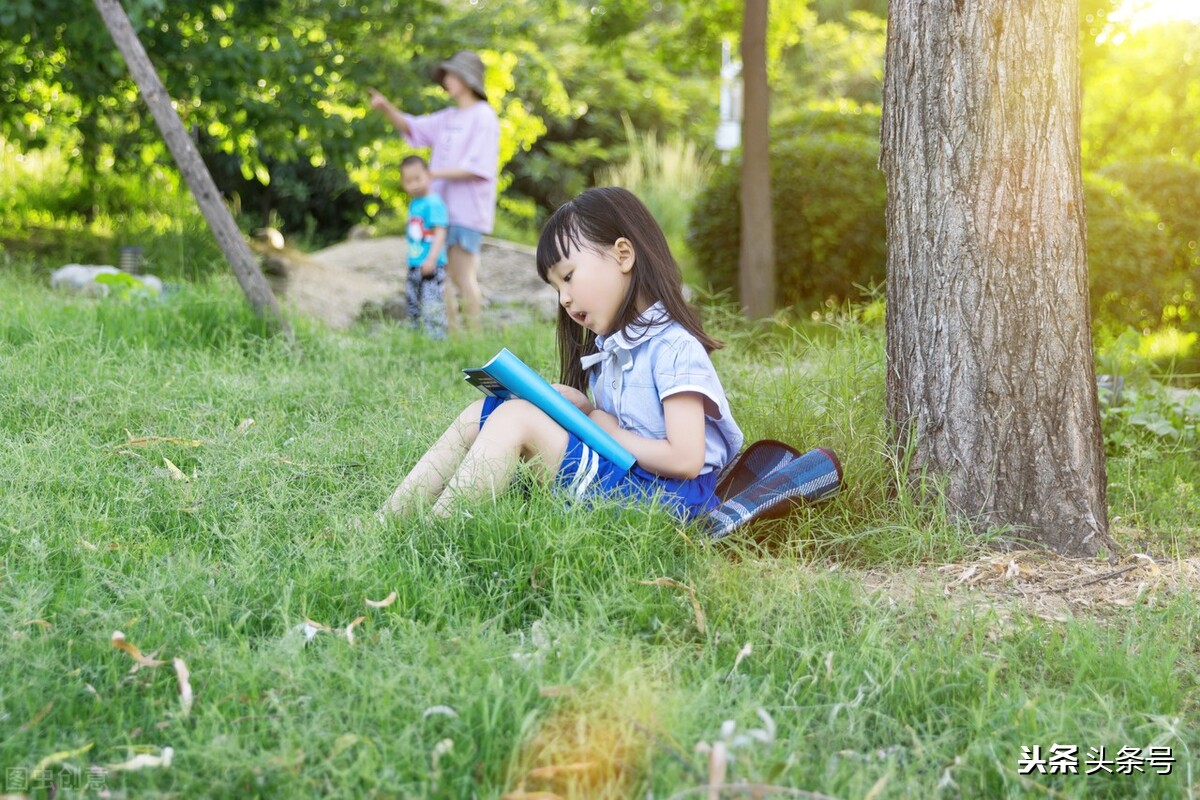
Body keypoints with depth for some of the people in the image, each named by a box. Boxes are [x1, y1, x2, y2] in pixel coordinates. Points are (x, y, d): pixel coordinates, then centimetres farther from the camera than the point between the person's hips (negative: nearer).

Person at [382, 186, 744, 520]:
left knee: (517, 419, -21)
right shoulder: (609, 347, 17)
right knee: (478, 415, 3)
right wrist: (581, 408, -6)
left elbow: (685, 460, -20)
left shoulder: (675, 347, -12)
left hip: (663, 493, -9)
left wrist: (610, 432, -10)